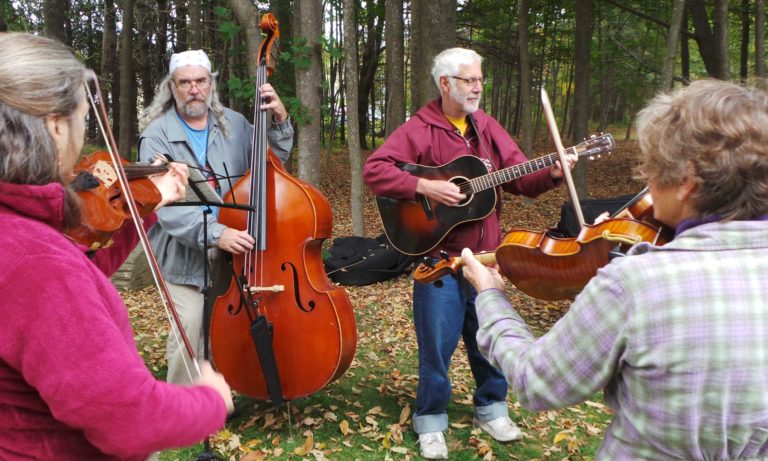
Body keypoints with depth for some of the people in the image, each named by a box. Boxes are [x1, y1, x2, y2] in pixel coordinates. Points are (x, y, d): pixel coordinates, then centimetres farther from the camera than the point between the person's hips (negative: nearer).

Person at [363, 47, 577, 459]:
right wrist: (426, 187, -24)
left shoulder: (487, 127, 10)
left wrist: (552, 174, -12)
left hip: (484, 254, 5)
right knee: (437, 343, 3)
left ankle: (491, 407, 36)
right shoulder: (418, 129, -7)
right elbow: (374, 170, -17)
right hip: (439, 257, -5)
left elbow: (520, 177, 7)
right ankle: (430, 420, 22)